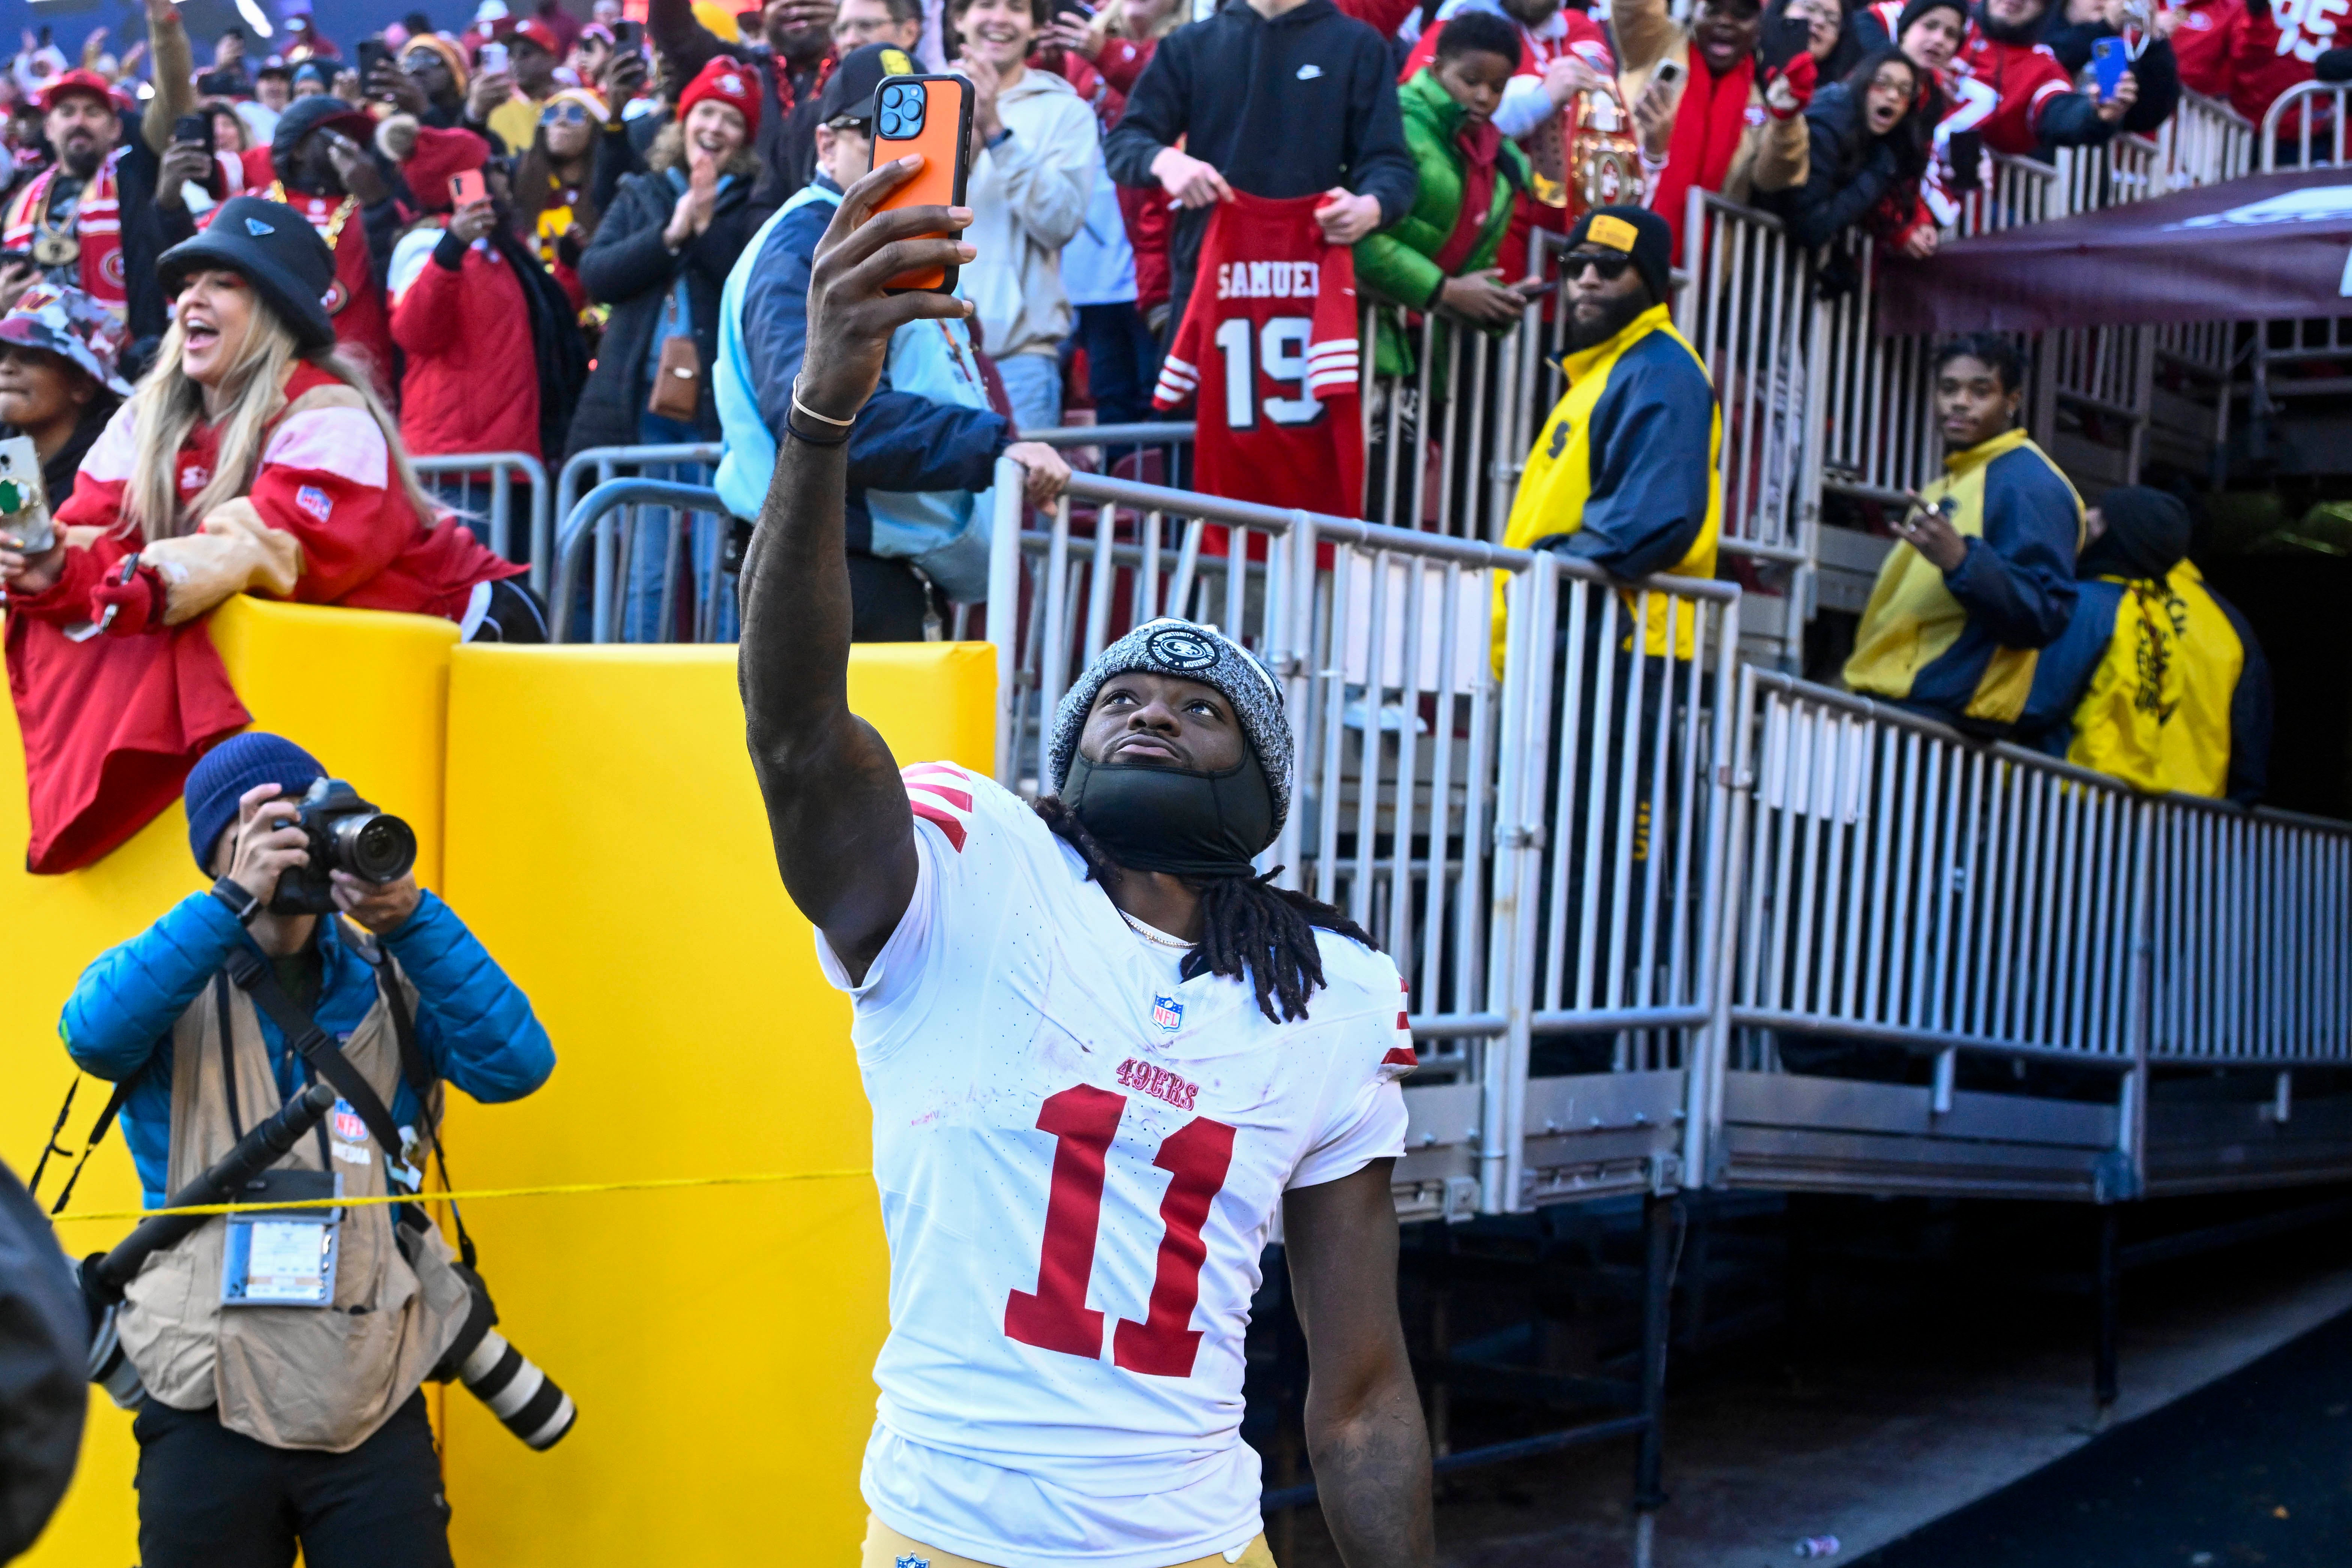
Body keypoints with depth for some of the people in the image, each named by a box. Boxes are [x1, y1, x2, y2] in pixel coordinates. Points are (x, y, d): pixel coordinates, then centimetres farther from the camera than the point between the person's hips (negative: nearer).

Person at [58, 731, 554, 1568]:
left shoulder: (388, 981, 6)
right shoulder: (171, 979, 3)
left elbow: (516, 1064, -9)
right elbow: (95, 1034, -19)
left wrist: (413, 919, -19)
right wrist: (235, 902, -24)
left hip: (375, 1411, 1)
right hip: (211, 1411, -1)